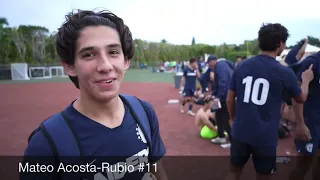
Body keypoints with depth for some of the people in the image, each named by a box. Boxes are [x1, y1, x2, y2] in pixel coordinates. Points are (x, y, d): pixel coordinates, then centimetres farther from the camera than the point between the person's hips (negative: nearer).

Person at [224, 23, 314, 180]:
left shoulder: (241, 66, -3)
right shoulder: (284, 72, -10)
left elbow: (230, 99, 3)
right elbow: (301, 98, 9)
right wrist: (306, 80, 28)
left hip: (241, 132, 3)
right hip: (265, 137, -2)